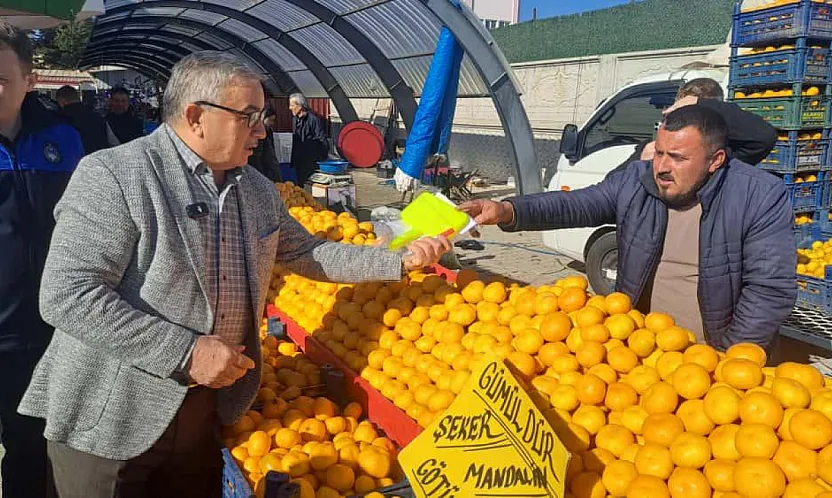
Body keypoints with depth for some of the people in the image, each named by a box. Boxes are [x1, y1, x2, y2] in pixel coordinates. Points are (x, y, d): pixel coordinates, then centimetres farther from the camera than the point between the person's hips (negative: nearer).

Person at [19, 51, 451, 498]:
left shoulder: (257, 190, 5)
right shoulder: (112, 175, -18)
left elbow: (306, 253, 14)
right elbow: (66, 297, -23)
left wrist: (399, 260, 7)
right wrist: (186, 352, -24)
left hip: (208, 409, 6)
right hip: (111, 423, -6)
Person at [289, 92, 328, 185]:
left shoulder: (314, 119, -14)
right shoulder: (295, 119, 11)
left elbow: (322, 142, -15)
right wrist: (293, 161, 13)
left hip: (312, 164, -8)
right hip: (299, 163, 8)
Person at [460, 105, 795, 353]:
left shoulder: (762, 198, -8)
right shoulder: (635, 181, 1)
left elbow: (772, 289, -10)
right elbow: (576, 205, -8)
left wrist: (724, 359, -13)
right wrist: (509, 211, -24)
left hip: (712, 358, -2)